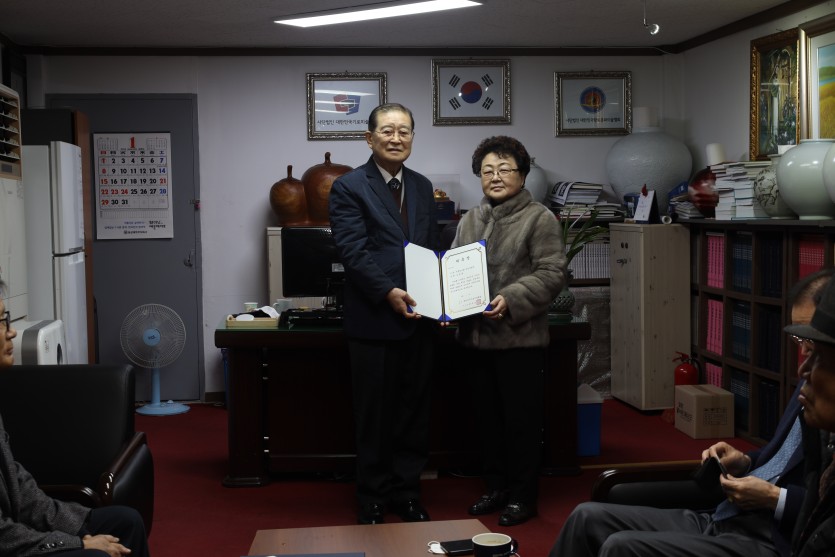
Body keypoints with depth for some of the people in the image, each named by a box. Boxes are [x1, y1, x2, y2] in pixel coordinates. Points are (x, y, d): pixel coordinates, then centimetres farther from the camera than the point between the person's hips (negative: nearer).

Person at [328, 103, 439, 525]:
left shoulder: (422, 187, 13)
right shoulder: (349, 187, -5)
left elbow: (433, 249, 13)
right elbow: (353, 250, -14)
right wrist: (389, 293, -23)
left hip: (420, 318, 5)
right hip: (374, 320, -5)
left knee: (414, 411, 13)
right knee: (374, 415, 6)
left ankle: (407, 493, 26)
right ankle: (373, 500, 20)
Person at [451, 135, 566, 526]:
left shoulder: (540, 219, -5)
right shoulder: (469, 221, 14)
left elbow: (551, 274, -12)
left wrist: (510, 300, -24)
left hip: (520, 337, -6)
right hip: (476, 335, 6)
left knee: (521, 418, 4)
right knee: (488, 416, 14)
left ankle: (523, 495, 17)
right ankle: (496, 487, 28)